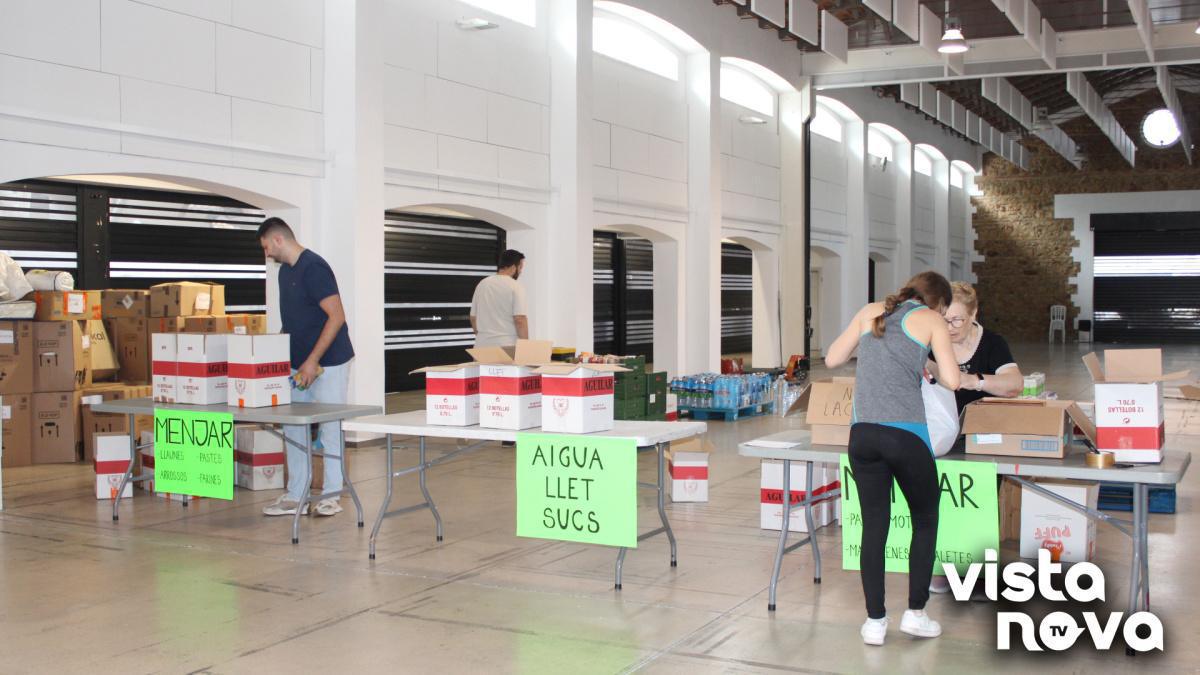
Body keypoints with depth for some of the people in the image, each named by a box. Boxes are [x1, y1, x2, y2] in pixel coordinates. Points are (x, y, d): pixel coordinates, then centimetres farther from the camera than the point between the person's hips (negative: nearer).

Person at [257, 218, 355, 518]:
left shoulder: (314, 267, -16)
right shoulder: (285, 270, 13)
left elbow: (336, 317, -21)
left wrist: (312, 361, -22)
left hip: (328, 362, -9)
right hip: (299, 364, 9)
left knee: (330, 428, 0)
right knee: (293, 428, 9)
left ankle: (331, 495, 9)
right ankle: (295, 496, 16)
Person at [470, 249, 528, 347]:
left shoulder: (482, 284, 10)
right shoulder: (515, 287, -9)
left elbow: (473, 317, 14)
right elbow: (520, 320, -16)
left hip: (483, 345, 6)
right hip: (507, 346, -6)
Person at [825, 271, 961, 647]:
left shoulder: (871, 312, 16)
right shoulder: (932, 320, 6)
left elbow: (832, 360, 18)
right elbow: (951, 381, -2)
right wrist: (928, 368, 18)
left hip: (863, 433, 3)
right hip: (905, 435, -3)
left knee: (873, 525, 10)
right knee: (925, 520, 16)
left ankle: (875, 621, 12)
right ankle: (915, 613, 16)